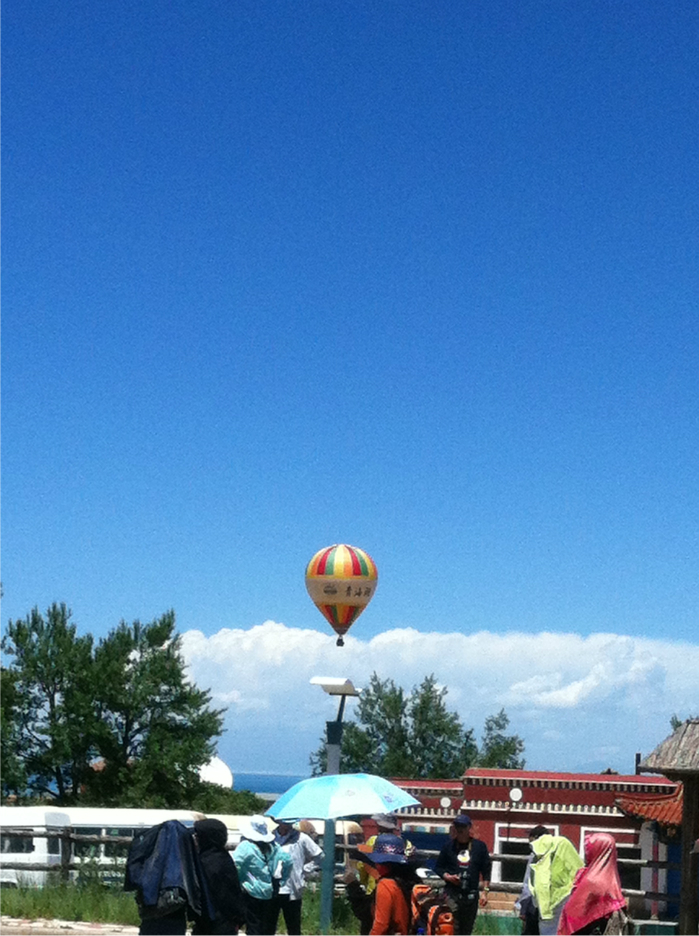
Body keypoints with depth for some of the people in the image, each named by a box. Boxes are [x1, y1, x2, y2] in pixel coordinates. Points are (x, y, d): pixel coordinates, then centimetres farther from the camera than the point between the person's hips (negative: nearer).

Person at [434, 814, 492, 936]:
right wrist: (447, 876, -7)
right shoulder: (449, 846, 6)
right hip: (452, 893, -1)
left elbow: (486, 871, 7)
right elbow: (438, 867, 12)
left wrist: (485, 892, 0)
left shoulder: (479, 846, 5)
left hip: (471, 895, 1)